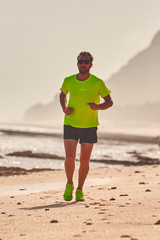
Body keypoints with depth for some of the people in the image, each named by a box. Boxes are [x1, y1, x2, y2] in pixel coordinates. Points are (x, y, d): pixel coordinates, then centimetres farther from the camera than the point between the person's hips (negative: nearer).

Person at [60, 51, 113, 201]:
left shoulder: (98, 83, -8)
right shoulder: (69, 81, -3)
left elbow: (109, 102, -1)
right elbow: (63, 94, 18)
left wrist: (98, 107, -23)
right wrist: (64, 108, -1)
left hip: (89, 127, 0)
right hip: (70, 125, 0)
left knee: (84, 160, 2)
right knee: (69, 158, -12)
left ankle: (80, 190, 19)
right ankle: (69, 185, 13)